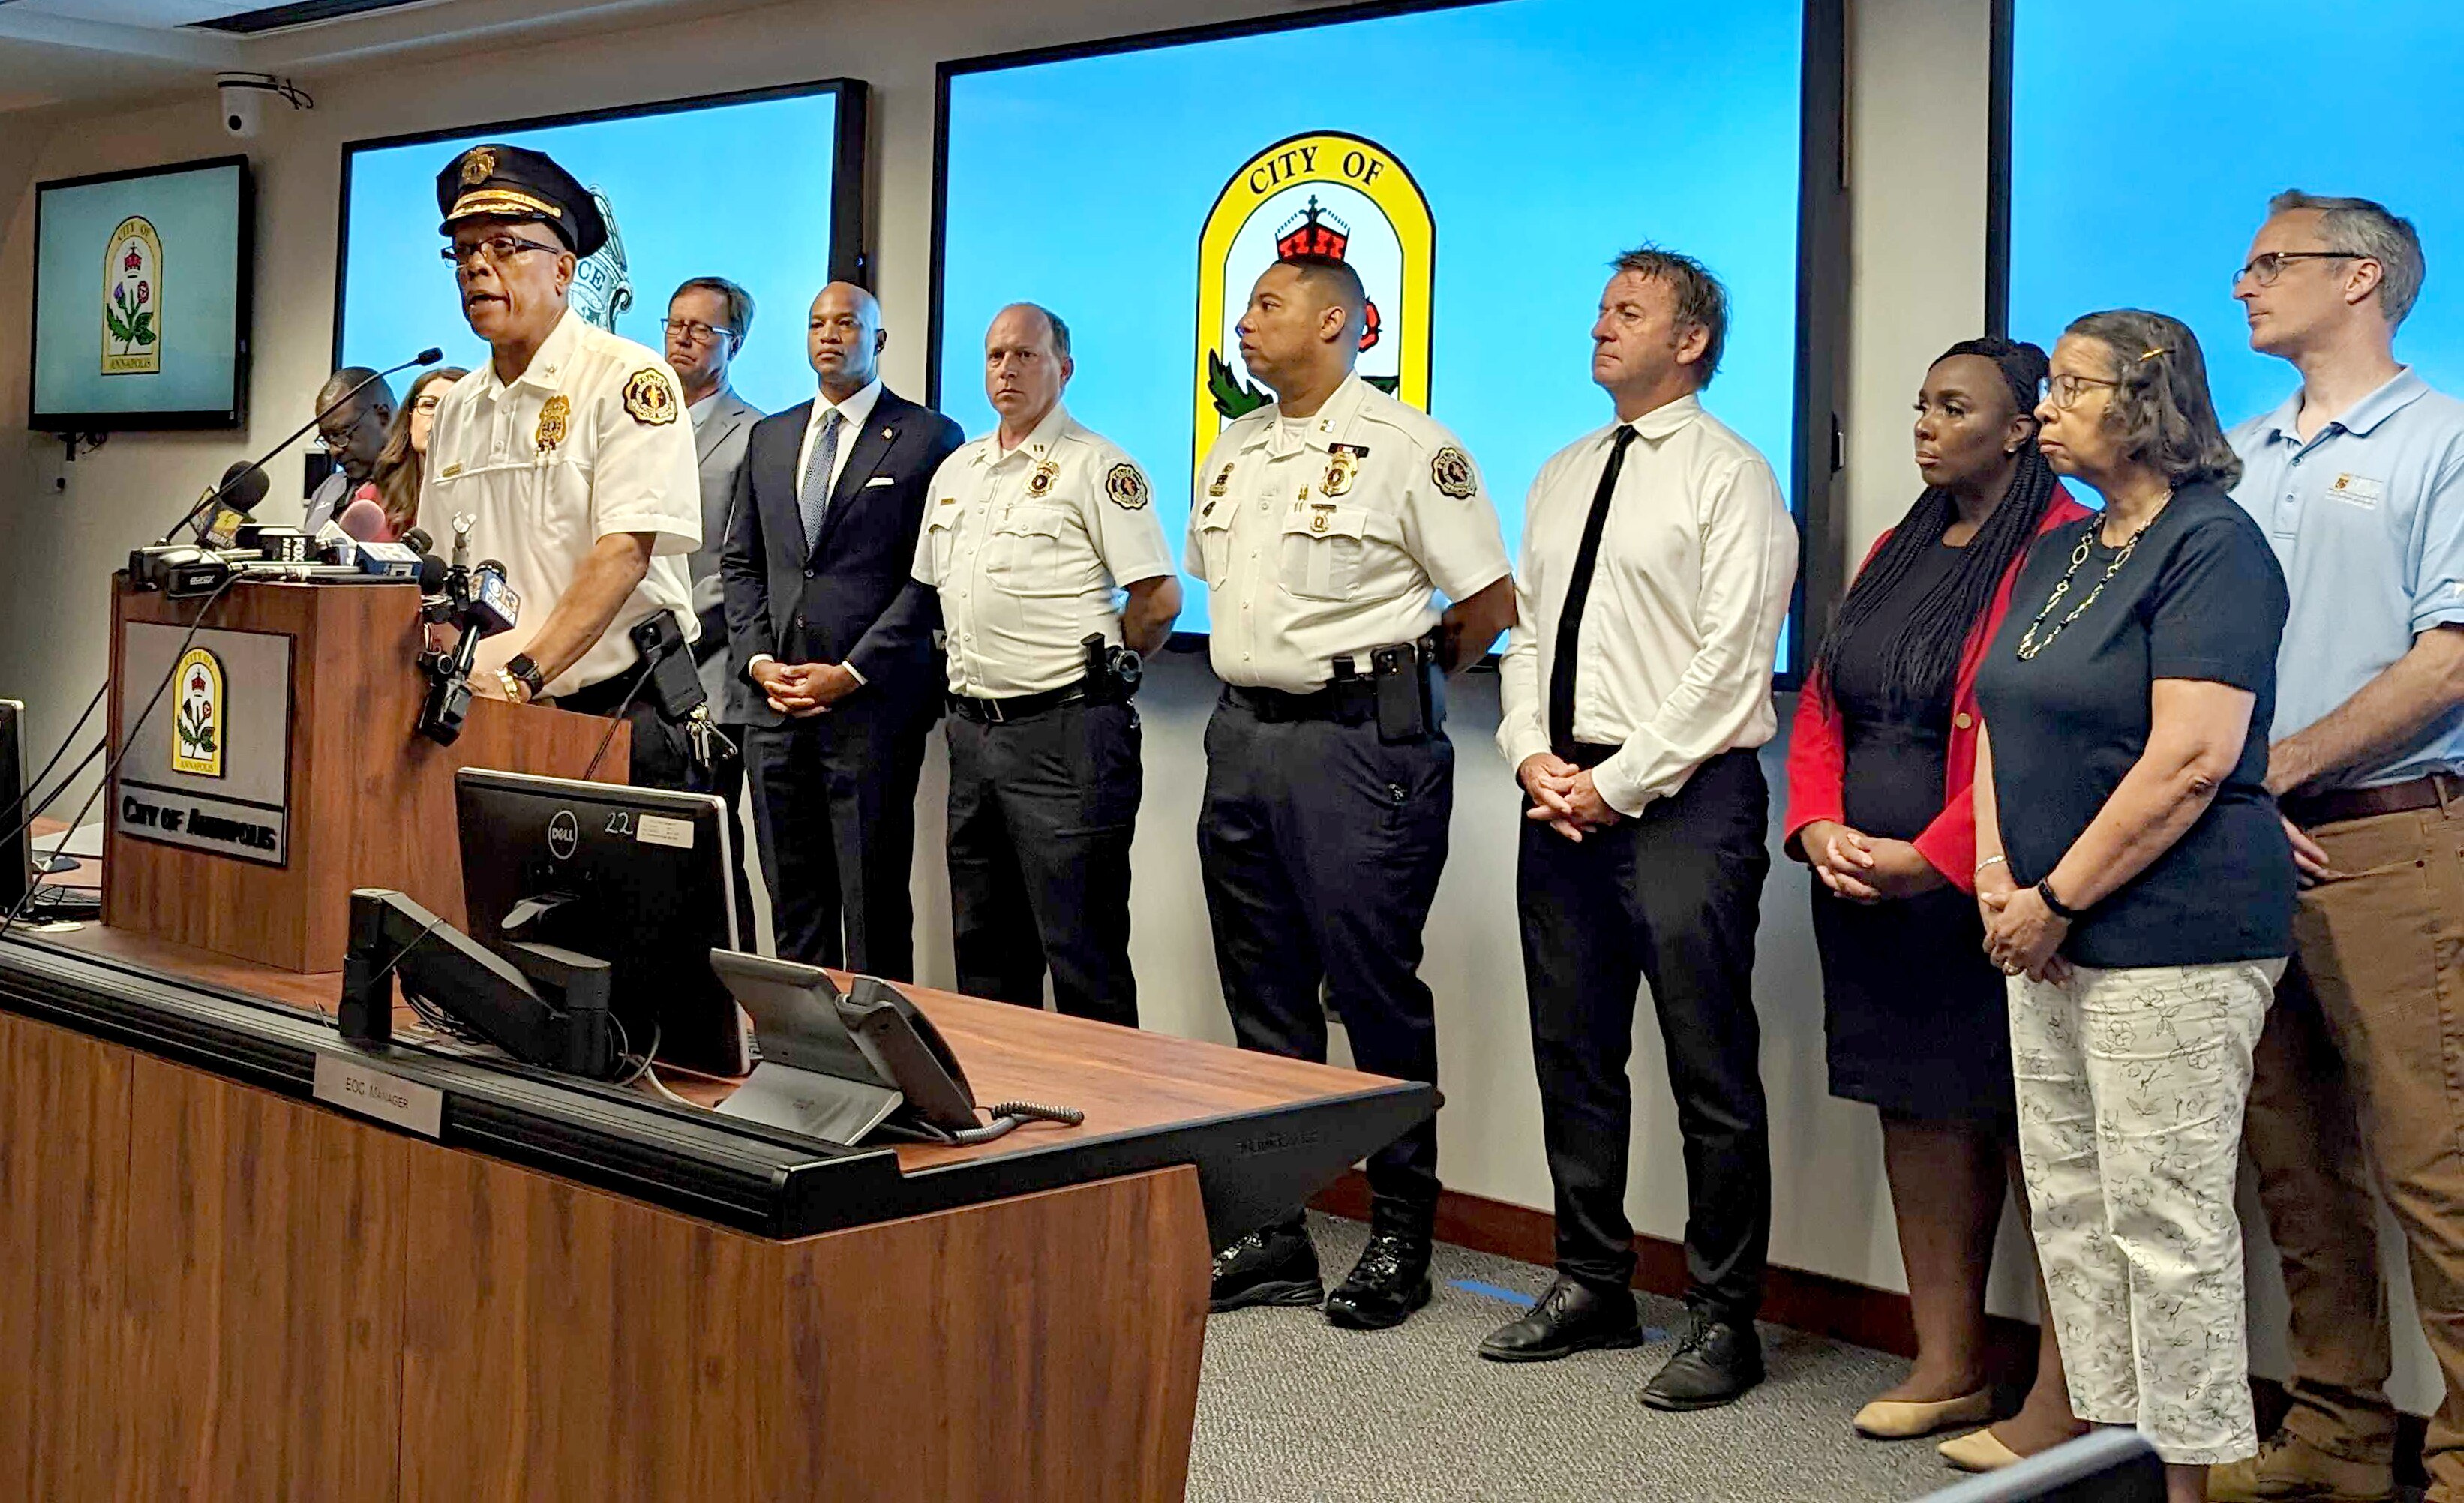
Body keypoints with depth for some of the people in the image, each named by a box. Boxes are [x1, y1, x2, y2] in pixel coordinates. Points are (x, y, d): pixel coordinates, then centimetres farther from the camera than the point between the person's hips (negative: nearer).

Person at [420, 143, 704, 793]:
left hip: (618, 717, -5)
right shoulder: (456, 407, 15)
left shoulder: (626, 379, -6)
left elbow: (625, 551, -16)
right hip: (487, 720, 6)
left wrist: (522, 675, -24)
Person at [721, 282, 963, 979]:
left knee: (873, 905, -2)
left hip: (872, 704, -5)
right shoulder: (769, 437, 17)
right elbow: (742, 563, 18)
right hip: (777, 705, 5)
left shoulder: (928, 438, -1)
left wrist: (851, 673, -12)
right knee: (794, 900, 9)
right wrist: (757, 660, 2)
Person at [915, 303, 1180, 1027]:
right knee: (984, 951, 15)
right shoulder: (955, 470, 16)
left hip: (1064, 732, -8)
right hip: (972, 729, 8)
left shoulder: (1094, 465, -7)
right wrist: (972, 676, 17)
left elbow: (1159, 596, -12)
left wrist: (1097, 667, -1)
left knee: (1082, 953, -5)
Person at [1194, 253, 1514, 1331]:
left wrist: (1384, 674, 3)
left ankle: (1399, 1240, 11)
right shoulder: (1230, 451, 15)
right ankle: (1273, 1232, 21)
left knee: (1374, 989, -2)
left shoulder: (1404, 446, -8)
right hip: (1241, 735, 7)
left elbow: (1491, 603, -7)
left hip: (1358, 744, -7)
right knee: (1264, 995, 11)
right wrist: (1264, 678, 15)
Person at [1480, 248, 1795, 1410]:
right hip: (1564, 795, 7)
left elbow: (1729, 663, -12)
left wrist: (1617, 785, -14)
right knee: (1573, 1054, 12)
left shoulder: (1730, 476, -4)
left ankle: (1722, 1317, 8)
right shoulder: (1564, 476, 18)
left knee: (1711, 1070, -2)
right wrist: (1534, 757, 0)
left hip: (1682, 795, -7)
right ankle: (1592, 1284, 25)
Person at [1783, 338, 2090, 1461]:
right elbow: (1823, 704, 17)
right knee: (1914, 1107, 11)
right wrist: (1820, 829, 0)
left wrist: (1935, 859, -18)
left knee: (2025, 1125, -4)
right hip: (1866, 891, 8)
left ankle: (2064, 1401, 4)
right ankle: (1947, 1367, 21)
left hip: (1978, 890, -8)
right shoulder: (1898, 551, 18)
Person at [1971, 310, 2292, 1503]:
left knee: (2163, 1220, -3)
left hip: (2170, 938, -9)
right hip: (2050, 933, 9)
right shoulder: (2059, 554, 15)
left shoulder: (2211, 545, -11)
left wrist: (2058, 901, -15)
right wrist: (1998, 879, -1)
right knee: (2067, 1206, 12)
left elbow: (2190, 760, -19)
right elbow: (2003, 720, 14)